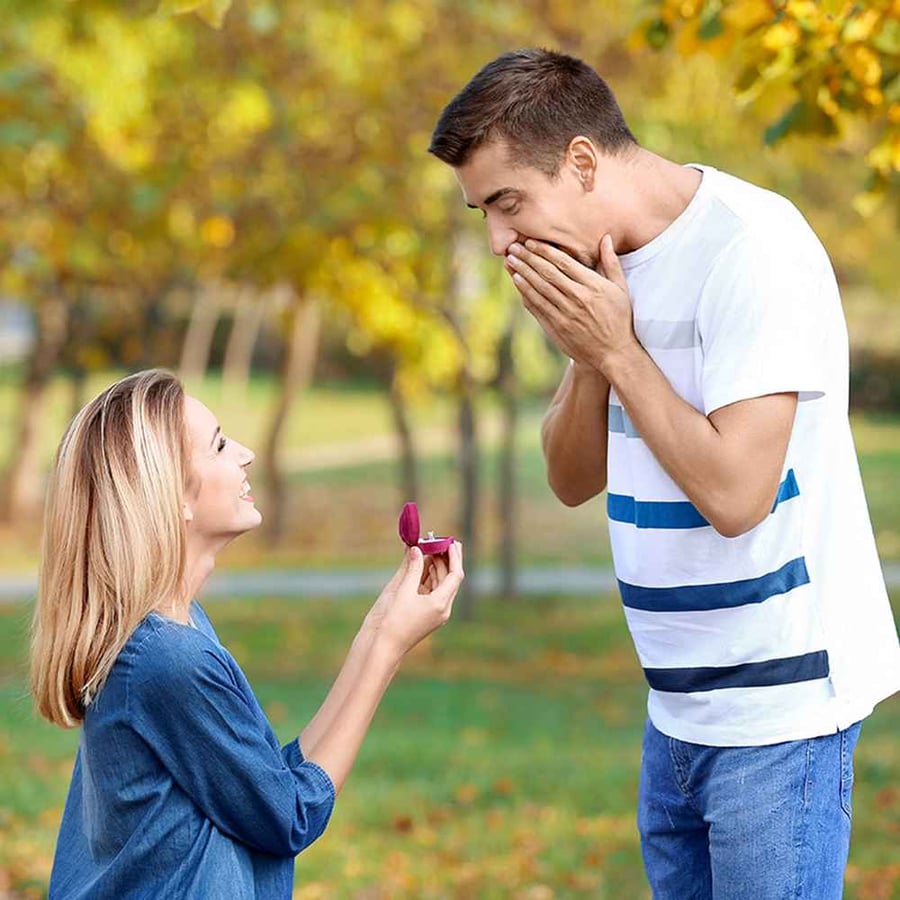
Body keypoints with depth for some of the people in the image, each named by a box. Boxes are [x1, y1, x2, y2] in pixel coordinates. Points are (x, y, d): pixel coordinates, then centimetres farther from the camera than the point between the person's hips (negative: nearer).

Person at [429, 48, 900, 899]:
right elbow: (573, 480, 11)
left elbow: (734, 494, -23)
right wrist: (585, 356, -7)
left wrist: (619, 349, -15)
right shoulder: (601, 263, 7)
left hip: (777, 699, -8)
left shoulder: (750, 248, -18)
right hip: (681, 703, 8)